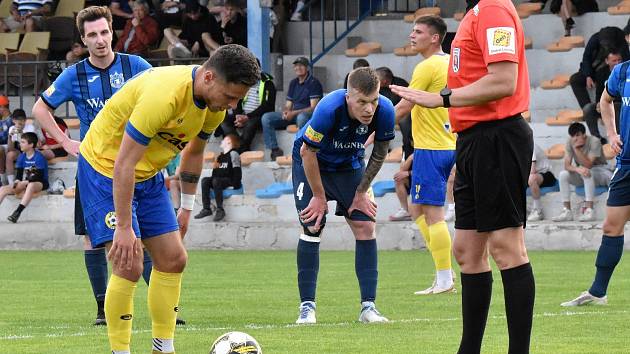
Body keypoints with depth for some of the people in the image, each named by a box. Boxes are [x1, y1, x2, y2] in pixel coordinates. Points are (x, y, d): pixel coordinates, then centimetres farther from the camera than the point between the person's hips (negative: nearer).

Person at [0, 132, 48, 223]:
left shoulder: (39, 157, -14)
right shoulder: (22, 157, 6)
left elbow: (39, 176, -19)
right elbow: (19, 174, 4)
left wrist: (25, 182, -23)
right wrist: (16, 181, -17)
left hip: (40, 183, -7)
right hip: (26, 183, 7)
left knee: (31, 186, -43)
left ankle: (17, 212, -51)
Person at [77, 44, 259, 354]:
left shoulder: (216, 103, -7)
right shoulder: (163, 95, -34)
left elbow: (193, 152, 13)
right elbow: (123, 165, -32)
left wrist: (187, 207, 16)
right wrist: (124, 228, -30)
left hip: (148, 175, 8)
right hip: (105, 168, -8)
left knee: (173, 259, 5)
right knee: (129, 266, -17)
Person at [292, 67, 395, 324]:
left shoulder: (384, 111, -26)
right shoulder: (329, 109, -38)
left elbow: (379, 154, -7)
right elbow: (307, 152, -24)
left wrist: (362, 191, -4)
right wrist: (319, 196, -16)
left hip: (349, 165, 4)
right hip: (311, 162, -3)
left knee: (366, 227, -7)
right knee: (312, 228, -12)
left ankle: (368, 306, -3)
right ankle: (307, 306, -6)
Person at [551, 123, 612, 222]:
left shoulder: (594, 142, -21)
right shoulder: (570, 142, -8)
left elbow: (588, 165, -28)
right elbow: (567, 165, -15)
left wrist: (577, 149, -34)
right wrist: (578, 169, -37)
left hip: (599, 171, -5)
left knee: (587, 173, -37)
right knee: (563, 175, -19)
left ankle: (589, 210, -38)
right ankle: (567, 211, -20)